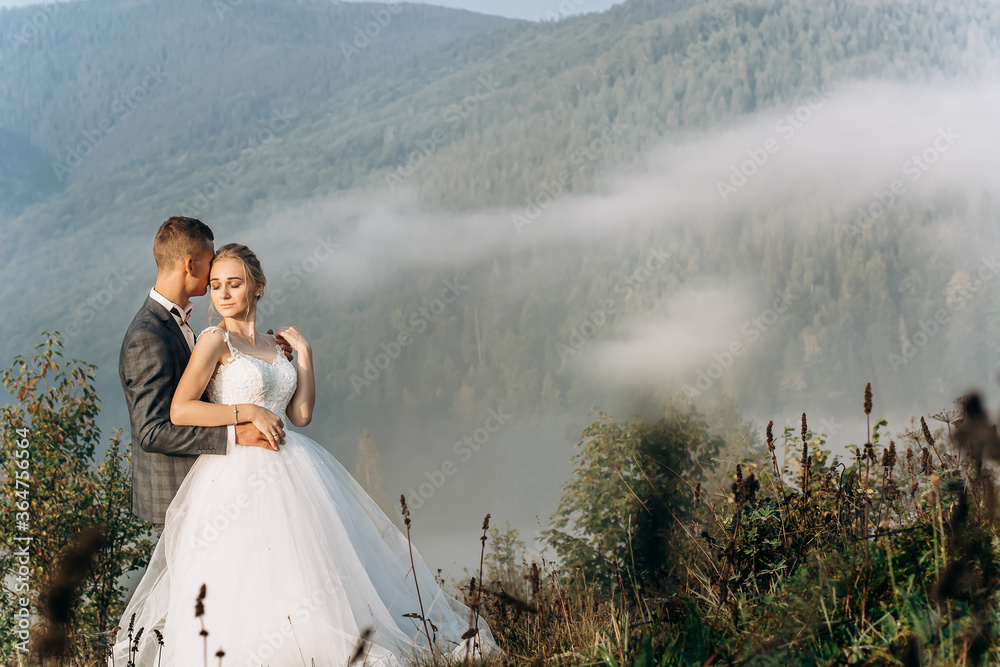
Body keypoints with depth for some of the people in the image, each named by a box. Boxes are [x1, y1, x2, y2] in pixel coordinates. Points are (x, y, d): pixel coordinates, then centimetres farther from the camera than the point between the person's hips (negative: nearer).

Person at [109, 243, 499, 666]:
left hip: (289, 472, 6)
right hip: (240, 477, -6)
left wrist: (303, 352, 7)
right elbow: (179, 411, -13)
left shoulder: (273, 346, 15)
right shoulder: (215, 341, -4)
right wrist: (249, 413, -14)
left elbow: (300, 414, 8)